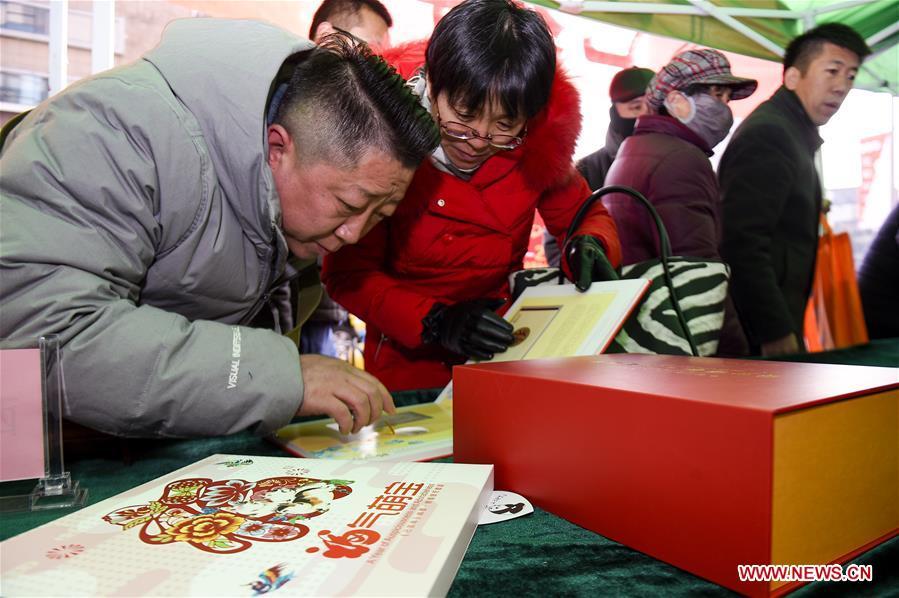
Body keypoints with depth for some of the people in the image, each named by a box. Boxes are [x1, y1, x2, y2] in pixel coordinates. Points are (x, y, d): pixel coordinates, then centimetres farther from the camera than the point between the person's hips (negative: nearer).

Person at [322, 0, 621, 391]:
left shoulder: (539, 140, -10)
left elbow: (586, 217, 6)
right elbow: (347, 272, -13)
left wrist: (590, 245, -17)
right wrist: (434, 321, -27)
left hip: (505, 359, 2)